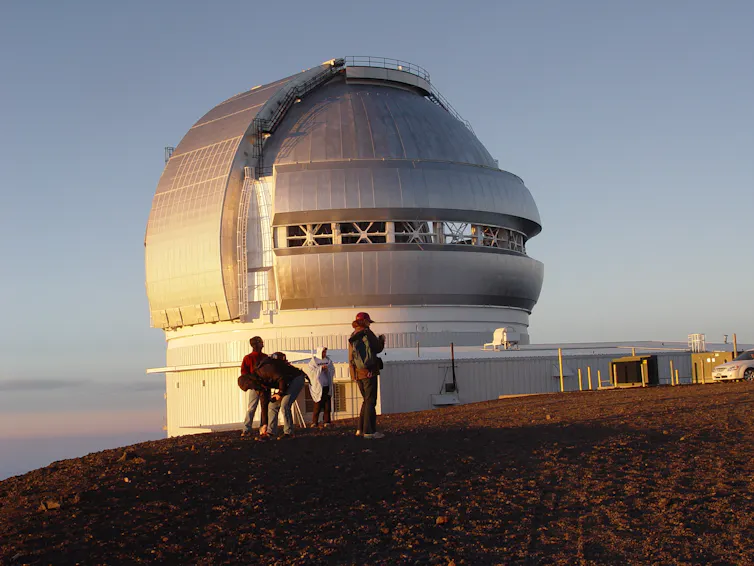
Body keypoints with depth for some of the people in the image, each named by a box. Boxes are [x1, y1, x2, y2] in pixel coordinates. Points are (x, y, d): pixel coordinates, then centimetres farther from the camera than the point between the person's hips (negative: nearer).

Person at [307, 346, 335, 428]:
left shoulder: (328, 360, 14)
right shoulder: (313, 361, 2)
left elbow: (333, 371, 10)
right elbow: (311, 372, -8)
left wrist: (327, 369, -10)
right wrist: (320, 368, -16)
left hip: (327, 386, 4)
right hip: (318, 386, -4)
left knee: (327, 405, 1)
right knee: (317, 405, -6)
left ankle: (326, 421, 6)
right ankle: (314, 422, 0)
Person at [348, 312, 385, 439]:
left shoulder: (353, 336, 14)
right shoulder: (367, 333, -9)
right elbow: (378, 348, -7)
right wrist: (381, 339, 11)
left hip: (357, 373, 8)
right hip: (368, 371, -8)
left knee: (366, 400, 18)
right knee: (370, 401, -5)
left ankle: (361, 429, 16)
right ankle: (369, 431, -9)